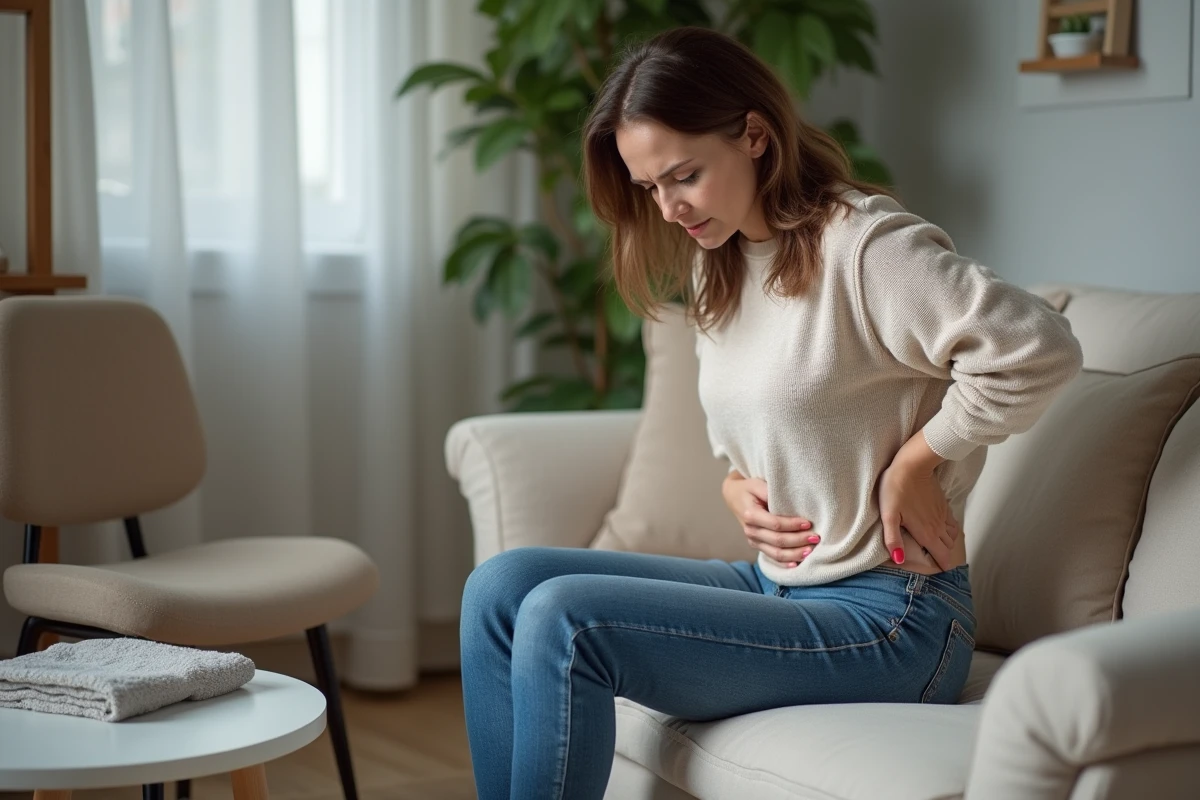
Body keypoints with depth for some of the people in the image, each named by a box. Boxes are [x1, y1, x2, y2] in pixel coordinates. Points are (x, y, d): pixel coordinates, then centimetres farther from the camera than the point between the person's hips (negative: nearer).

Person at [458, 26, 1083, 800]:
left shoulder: (862, 244, -16)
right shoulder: (718, 268, 11)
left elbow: (1039, 348, -26)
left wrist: (914, 465, -16)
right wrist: (739, 490, 1)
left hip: (884, 619, -9)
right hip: (775, 585, 9)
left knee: (562, 621, -21)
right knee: (501, 588, -4)